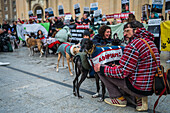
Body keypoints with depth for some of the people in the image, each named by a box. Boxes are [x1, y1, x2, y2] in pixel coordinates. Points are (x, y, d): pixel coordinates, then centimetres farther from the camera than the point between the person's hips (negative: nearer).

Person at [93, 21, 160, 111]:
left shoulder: (133, 45, -20)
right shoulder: (150, 41, 9)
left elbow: (122, 73, -18)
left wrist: (102, 68, -5)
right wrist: (119, 68, 17)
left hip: (138, 88, -9)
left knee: (102, 70, -2)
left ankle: (119, 99, 11)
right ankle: (139, 98, 14)